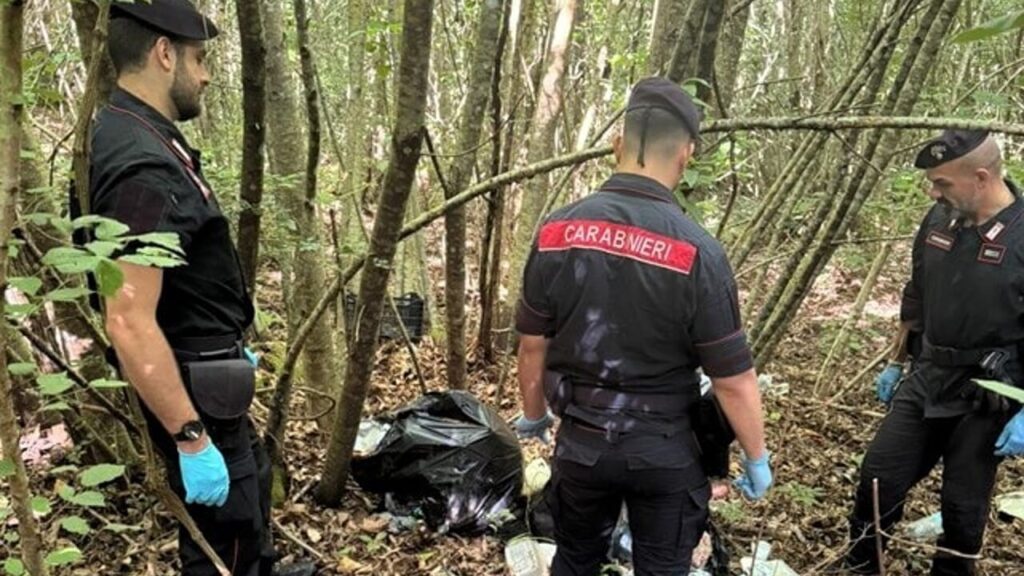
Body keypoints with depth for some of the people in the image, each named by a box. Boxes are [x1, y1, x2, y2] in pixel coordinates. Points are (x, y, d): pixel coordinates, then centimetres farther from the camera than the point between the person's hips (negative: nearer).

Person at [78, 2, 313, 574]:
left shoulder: (146, 140, 6)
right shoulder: (142, 165, -27)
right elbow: (130, 323, -31)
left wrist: (228, 347, 23)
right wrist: (192, 439, -27)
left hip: (206, 366, 11)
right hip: (193, 385, -11)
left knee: (252, 481, 30)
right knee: (224, 528, 6)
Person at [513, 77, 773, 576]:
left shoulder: (556, 232, -9)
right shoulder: (696, 251, -19)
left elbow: (532, 346, 0)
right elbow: (734, 378, -13)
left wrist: (534, 415, 18)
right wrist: (756, 457, 3)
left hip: (581, 440, 3)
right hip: (663, 449, -2)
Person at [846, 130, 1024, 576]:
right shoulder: (939, 221, 0)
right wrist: (895, 363, 18)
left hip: (985, 397, -5)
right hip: (925, 379, 6)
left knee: (963, 505, 9)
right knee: (878, 477, 9)